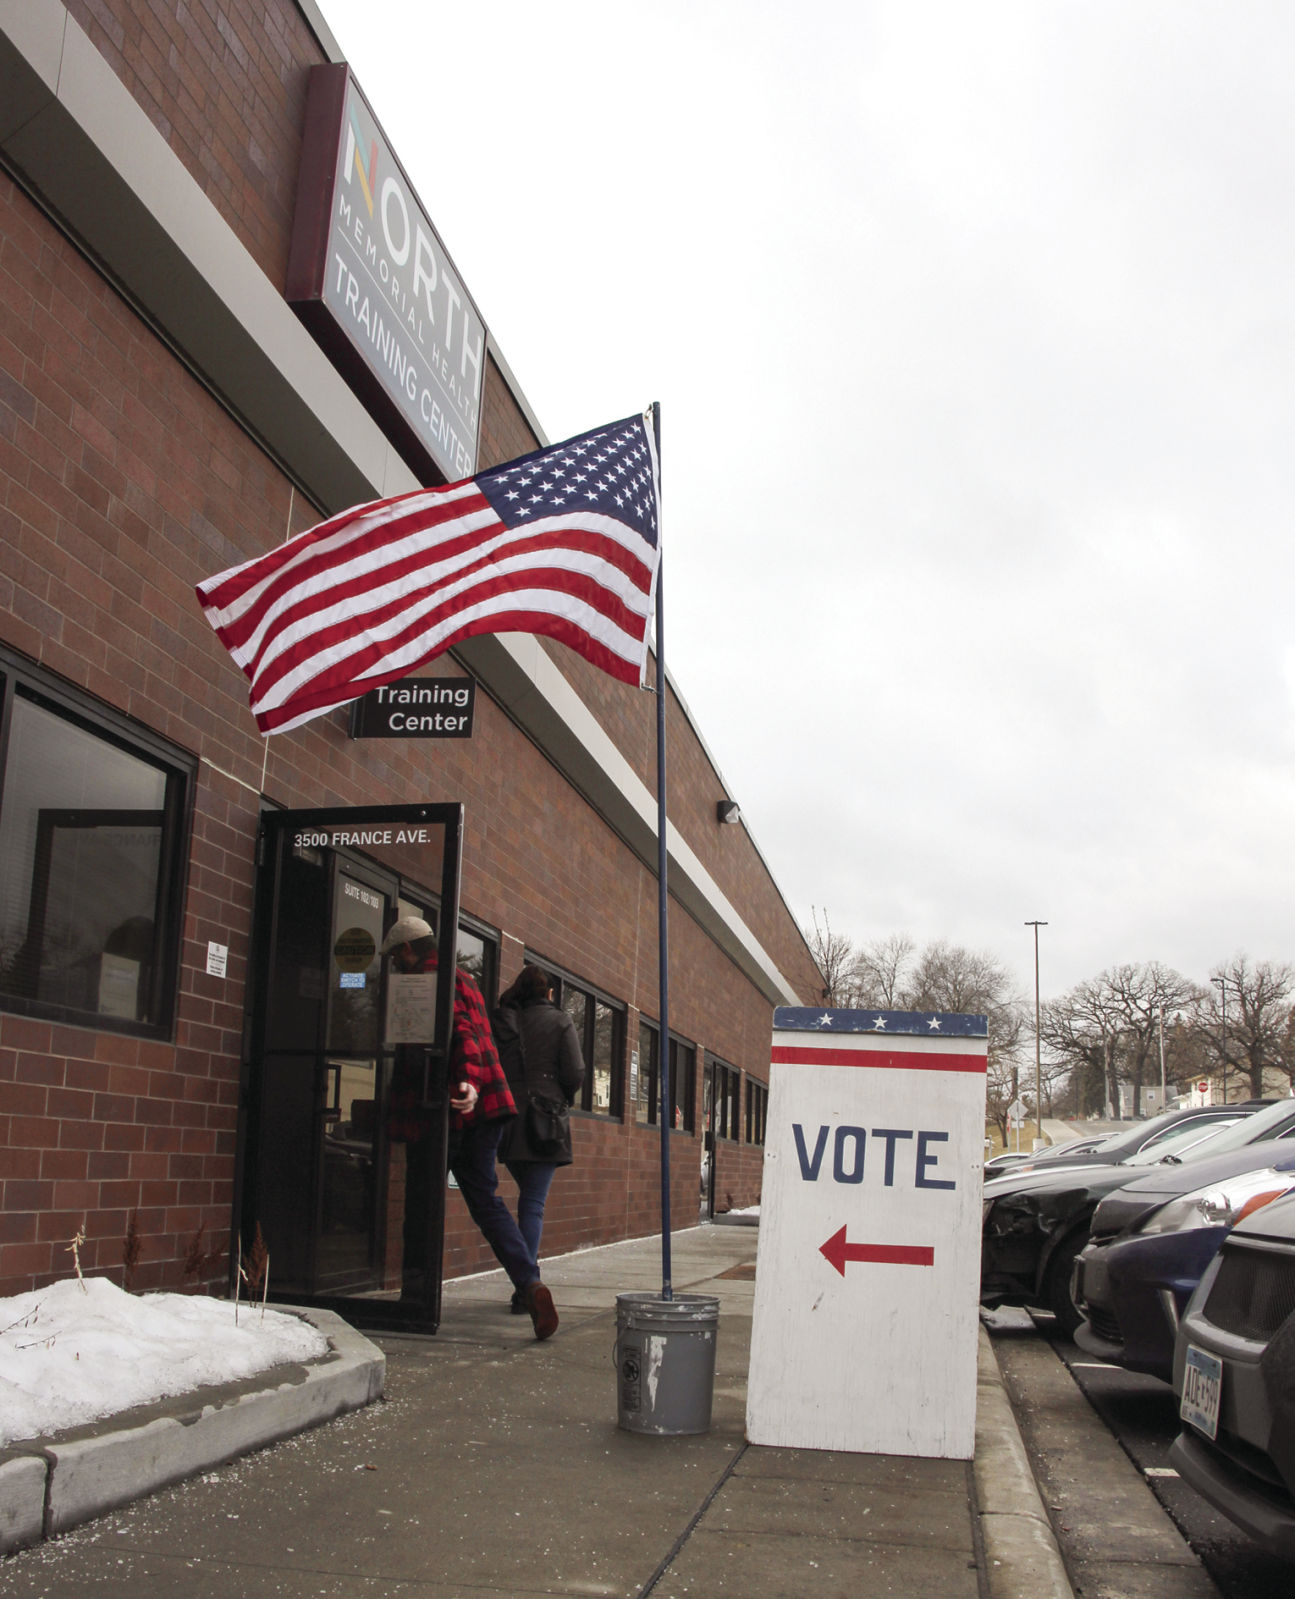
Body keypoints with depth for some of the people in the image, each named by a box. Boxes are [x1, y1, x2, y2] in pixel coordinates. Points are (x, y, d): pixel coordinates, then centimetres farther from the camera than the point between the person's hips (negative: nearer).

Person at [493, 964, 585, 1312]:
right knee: (534, 1202, -3)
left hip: (507, 1117, 3)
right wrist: (563, 1099, 13)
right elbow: (575, 1072, -5)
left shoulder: (500, 1019, 7)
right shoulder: (559, 1021, 1)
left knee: (529, 1196, 20)